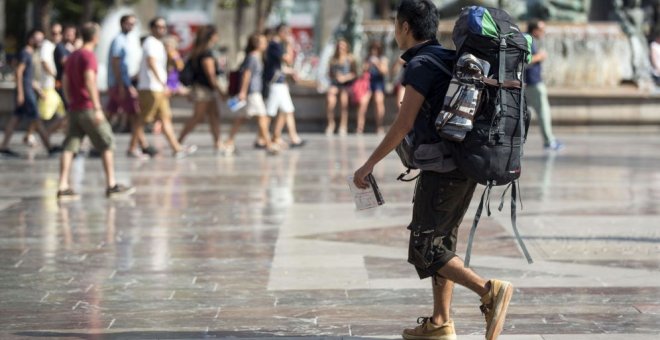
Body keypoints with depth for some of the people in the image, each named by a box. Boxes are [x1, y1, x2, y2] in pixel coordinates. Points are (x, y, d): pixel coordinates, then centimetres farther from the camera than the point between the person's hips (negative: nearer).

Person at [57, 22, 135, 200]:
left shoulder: (72, 56, 15)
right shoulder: (89, 56, -11)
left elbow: (65, 82, 19)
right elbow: (89, 82, -22)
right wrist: (97, 108, -23)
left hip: (74, 109, 8)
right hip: (88, 108, -8)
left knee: (69, 147, 1)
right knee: (107, 144, 3)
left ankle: (63, 187, -5)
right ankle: (111, 185, 5)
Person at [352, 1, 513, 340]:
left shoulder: (421, 65, -13)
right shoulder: (450, 59, 15)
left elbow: (403, 124, -15)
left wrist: (370, 164, -9)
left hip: (443, 168, -9)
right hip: (466, 166, 9)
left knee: (424, 250, -5)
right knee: (441, 242, 16)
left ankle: (490, 291, -18)